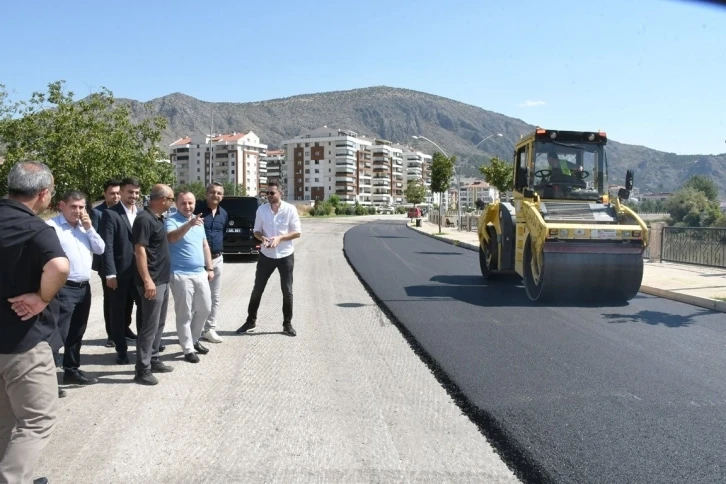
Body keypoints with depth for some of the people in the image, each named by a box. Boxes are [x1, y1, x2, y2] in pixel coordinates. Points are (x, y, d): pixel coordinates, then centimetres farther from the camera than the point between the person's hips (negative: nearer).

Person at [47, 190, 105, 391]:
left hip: (84, 287, 8)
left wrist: (89, 228, -3)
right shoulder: (52, 226, -10)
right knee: (58, 334, -9)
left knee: (77, 333, 16)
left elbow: (100, 249, 8)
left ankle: (72, 370, 28)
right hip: (63, 289, -7)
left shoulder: (84, 226, 13)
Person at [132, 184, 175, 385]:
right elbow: (140, 250, -22)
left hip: (163, 279, 10)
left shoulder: (158, 218, 12)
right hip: (153, 281, -10)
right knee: (150, 325, -5)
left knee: (159, 324, 16)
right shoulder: (144, 219, -16)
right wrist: (147, 280, -26)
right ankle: (142, 370, 1)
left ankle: (153, 360, 27)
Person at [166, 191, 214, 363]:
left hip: (200, 273, 7)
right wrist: (189, 224, -46)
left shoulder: (199, 221, 13)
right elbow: (171, 238, -31)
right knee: (184, 313, 0)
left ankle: (194, 340, 32)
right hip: (181, 275, -7)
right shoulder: (171, 221, -9)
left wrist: (209, 268, 15)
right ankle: (188, 349, 9)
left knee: (204, 309, 14)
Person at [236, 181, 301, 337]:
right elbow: (256, 231, 5)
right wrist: (263, 238, -18)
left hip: (285, 256, -2)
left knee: (287, 291, 6)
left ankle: (287, 324, 18)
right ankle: (251, 321, 21)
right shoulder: (261, 210, -2)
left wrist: (280, 238, -22)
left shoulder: (290, 209, -9)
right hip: (266, 255, 2)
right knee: (257, 289, 7)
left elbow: (297, 232, -8)